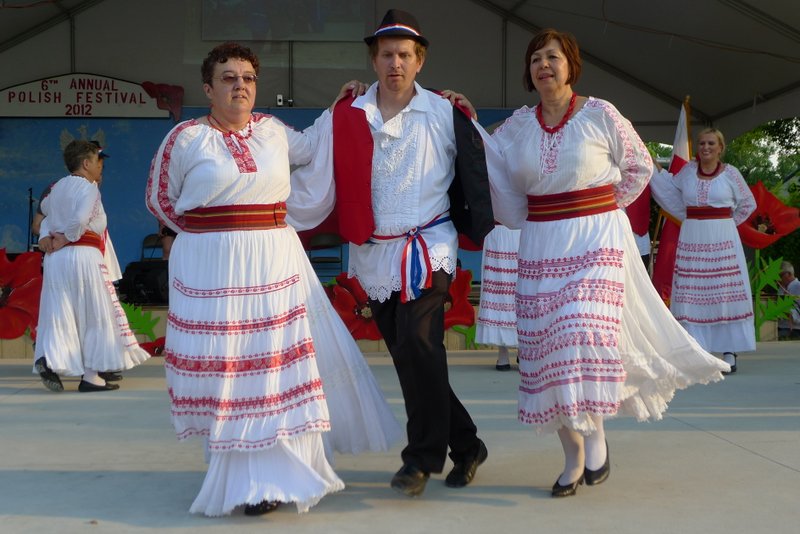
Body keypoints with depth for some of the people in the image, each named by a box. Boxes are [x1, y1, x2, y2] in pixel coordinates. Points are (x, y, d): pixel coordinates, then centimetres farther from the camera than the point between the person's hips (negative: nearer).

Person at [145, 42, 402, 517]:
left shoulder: (272, 130, 9)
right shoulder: (187, 137, -2)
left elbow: (310, 147, 31)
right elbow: (160, 199, 7)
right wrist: (211, 234, 7)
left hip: (274, 262, 4)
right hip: (213, 270, -3)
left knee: (278, 365, 4)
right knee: (227, 372, -1)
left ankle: (273, 474, 16)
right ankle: (241, 478, 10)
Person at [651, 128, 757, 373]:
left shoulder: (730, 173, 1)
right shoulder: (688, 170, 8)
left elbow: (748, 203, 12)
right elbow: (670, 188, 28)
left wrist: (725, 223, 8)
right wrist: (656, 169, 20)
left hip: (723, 240, -2)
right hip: (692, 239, 2)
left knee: (725, 292, -4)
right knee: (692, 294, -1)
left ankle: (729, 352, 0)